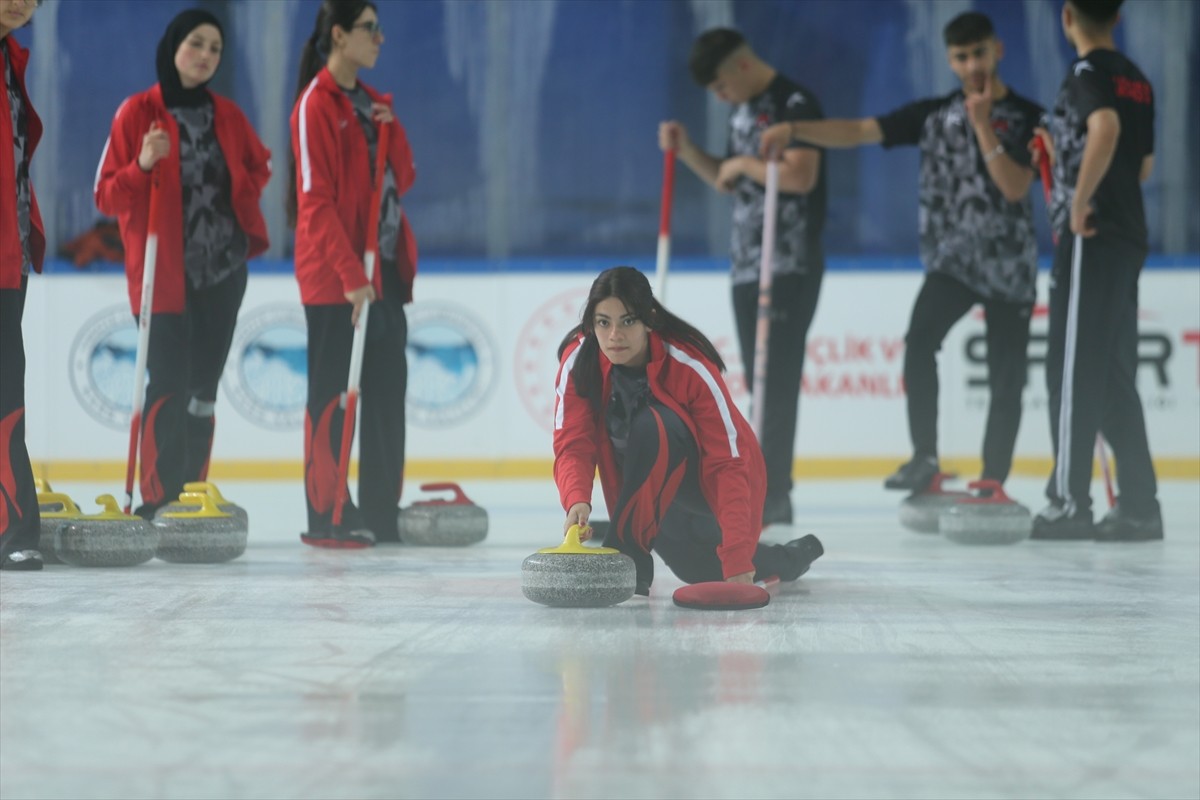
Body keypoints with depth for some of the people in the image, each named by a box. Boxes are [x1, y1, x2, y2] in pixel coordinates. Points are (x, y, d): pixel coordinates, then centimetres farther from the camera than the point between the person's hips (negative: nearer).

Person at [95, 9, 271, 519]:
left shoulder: (227, 115, 7)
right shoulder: (138, 113, -6)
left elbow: (259, 166, 24)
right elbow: (107, 197, -8)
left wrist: (238, 193, 5)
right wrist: (142, 166, -25)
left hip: (223, 270, 5)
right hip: (165, 273, -5)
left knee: (204, 388, 9)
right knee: (169, 387, -9)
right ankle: (157, 502, -3)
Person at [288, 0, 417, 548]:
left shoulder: (371, 102, 15)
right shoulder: (316, 103, -10)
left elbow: (403, 178, 15)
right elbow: (317, 198, -15)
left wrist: (390, 130, -3)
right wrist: (350, 274, -20)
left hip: (385, 266, 8)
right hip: (334, 274, -8)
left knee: (387, 391, 9)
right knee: (333, 396, -5)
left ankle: (382, 512, 15)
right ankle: (326, 517, -1)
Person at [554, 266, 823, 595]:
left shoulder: (692, 367, -31)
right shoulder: (578, 360, -20)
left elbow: (728, 465, -34)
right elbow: (573, 445, -26)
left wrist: (737, 557, -44)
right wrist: (577, 501, -49)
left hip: (709, 484, -5)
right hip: (652, 489, 5)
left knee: (653, 427, -33)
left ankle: (627, 556, -22)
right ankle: (794, 556, 48)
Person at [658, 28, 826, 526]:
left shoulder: (795, 104, -11)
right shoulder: (744, 112, 17)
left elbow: (801, 175, -23)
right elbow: (729, 183, 25)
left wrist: (745, 163, -10)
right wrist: (686, 151, 10)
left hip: (789, 266, -9)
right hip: (748, 263, 9)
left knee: (777, 381, -11)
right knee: (761, 382, 9)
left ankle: (773, 497, -12)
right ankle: (765, 491, 13)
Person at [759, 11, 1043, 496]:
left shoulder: (1027, 118, -3)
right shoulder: (934, 113, 4)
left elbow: (1015, 188, -16)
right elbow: (858, 132, -4)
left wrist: (982, 125, -20)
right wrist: (795, 129, -18)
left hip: (1009, 265, -1)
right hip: (952, 259, 1)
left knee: (1006, 381, 1)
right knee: (920, 339, -25)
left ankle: (992, 485, 11)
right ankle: (924, 457, -20)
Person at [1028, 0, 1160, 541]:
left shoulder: (1088, 71, -9)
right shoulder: (1137, 80, 16)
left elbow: (1105, 127, -29)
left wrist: (1080, 201, -24)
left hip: (1091, 238, -8)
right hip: (1128, 237, 8)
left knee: (1073, 370, -5)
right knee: (1115, 375, 10)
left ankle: (1070, 503, -4)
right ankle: (1139, 506, 9)